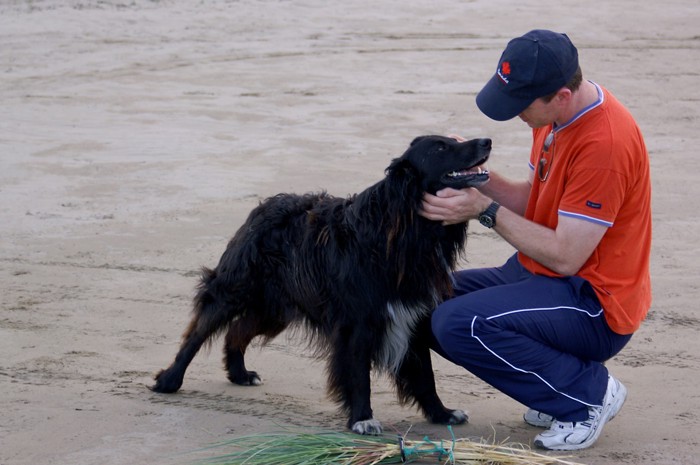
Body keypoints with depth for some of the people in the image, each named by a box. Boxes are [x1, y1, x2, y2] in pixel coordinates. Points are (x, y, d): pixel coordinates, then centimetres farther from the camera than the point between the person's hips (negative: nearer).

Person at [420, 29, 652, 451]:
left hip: (595, 304, -10)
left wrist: (486, 210, -20)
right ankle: (558, 385, 10)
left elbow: (565, 256, -24)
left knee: (458, 323, -26)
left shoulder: (605, 142, -26)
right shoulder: (557, 117, 3)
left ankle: (589, 392, -6)